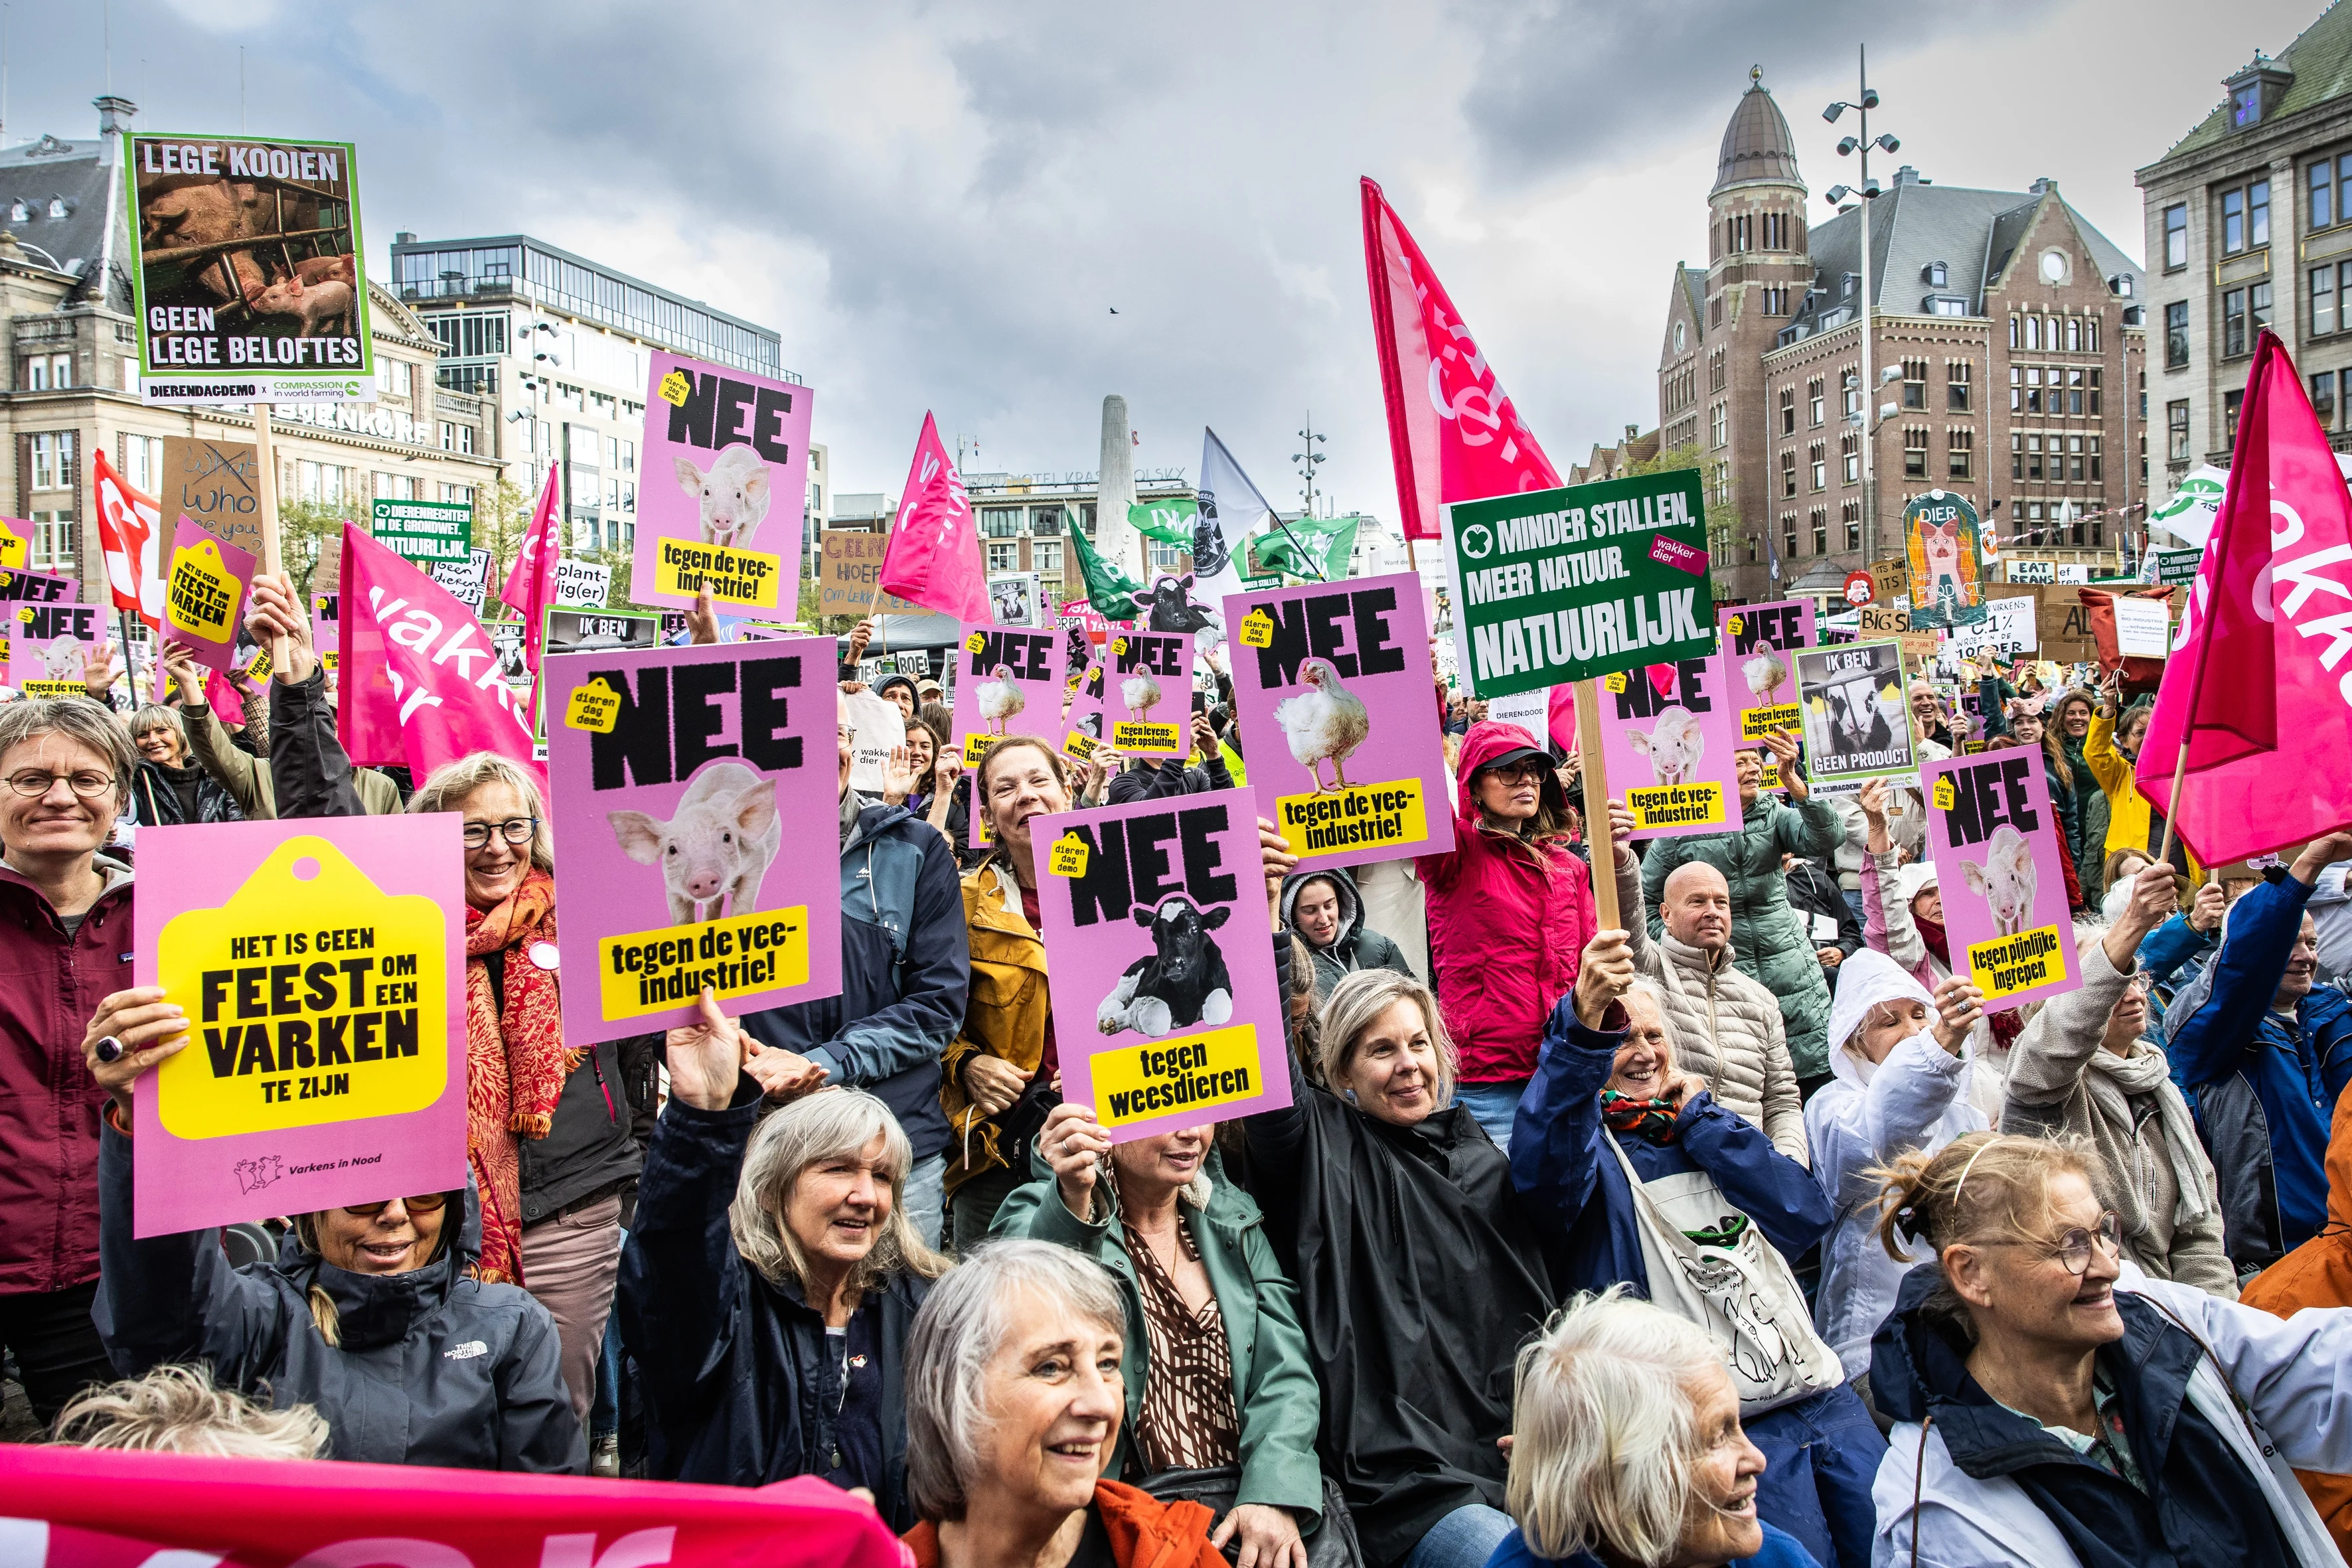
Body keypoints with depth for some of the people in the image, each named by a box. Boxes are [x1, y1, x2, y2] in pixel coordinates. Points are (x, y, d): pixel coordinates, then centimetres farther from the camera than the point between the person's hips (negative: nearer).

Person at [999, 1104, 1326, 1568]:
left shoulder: (1233, 1220, 14)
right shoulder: (1040, 1216, 1)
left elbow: (1284, 1370, 6)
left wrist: (1275, 1495, -10)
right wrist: (1073, 1201, -40)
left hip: (1248, 1494, 4)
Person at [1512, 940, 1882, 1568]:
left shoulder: (1704, 1124, 16)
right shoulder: (1590, 1143, -2)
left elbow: (1807, 1213, 2)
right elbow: (1542, 1171, -30)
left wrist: (1699, 1118, -2)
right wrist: (1584, 1030, -45)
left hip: (1821, 1393, 6)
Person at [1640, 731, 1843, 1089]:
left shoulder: (1773, 813, 6)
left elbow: (1824, 843, -14)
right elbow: (1647, 903, 7)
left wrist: (1794, 782, -22)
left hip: (1789, 966, 3)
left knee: (1822, 1081, 2)